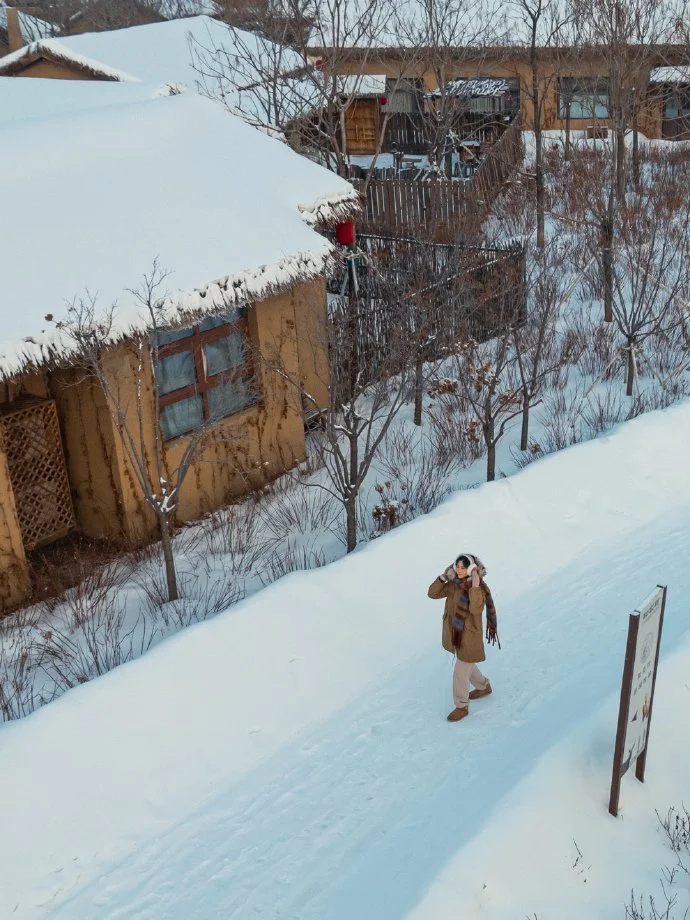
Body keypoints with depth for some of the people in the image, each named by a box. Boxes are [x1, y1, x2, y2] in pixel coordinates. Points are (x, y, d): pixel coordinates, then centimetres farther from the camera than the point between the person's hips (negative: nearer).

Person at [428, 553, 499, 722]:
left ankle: (462, 707, 24)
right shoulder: (454, 584, -6)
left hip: (470, 636, -7)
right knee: (467, 665, 27)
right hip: (456, 634, 7)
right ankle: (484, 686, 53)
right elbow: (432, 593, -5)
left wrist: (475, 585, -40)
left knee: (460, 673, 4)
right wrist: (443, 577, -17)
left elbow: (476, 609, -40)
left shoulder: (480, 588, -23)